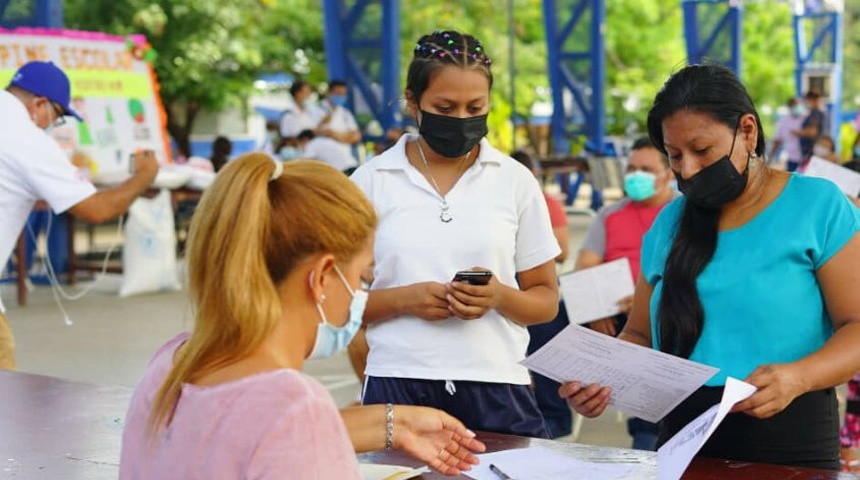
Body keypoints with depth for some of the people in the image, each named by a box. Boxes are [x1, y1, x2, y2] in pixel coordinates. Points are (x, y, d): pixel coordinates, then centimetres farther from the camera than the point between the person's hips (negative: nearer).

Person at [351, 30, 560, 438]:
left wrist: (499, 297, -12)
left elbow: (546, 302, 10)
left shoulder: (515, 181, 6)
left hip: (496, 385, 1)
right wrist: (404, 299, -12)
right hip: (398, 385, -1)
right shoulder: (371, 181, 4)